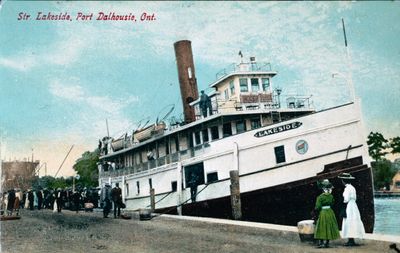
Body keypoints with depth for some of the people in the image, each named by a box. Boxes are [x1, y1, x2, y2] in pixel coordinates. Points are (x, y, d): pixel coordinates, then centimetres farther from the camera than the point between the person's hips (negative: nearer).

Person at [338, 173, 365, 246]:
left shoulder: (347, 188, -14)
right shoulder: (352, 187, 12)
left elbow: (346, 200, -17)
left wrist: (344, 211, -15)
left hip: (349, 206, -9)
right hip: (353, 206, 9)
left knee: (349, 223, -5)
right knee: (352, 224, 11)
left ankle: (351, 241, -1)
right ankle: (351, 241, 15)